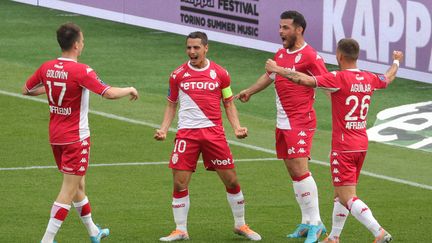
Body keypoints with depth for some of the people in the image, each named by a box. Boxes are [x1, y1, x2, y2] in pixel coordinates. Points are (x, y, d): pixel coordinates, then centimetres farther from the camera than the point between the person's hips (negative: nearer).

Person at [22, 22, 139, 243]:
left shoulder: (47, 68, -1)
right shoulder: (81, 71, -20)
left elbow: (26, 90, 13)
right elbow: (109, 93, -26)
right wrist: (130, 90, -7)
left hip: (55, 136, 8)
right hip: (76, 138, -8)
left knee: (78, 185, 21)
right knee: (69, 191, -4)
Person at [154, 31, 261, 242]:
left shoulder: (220, 74, 2)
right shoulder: (178, 75, 3)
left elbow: (229, 104, 11)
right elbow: (171, 105, 13)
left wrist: (237, 127, -4)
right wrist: (163, 129, -1)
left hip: (214, 133, 0)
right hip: (187, 133, 0)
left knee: (231, 180, 3)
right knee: (180, 183, -5)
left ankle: (240, 225, 20)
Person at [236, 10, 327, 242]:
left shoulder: (309, 56, -12)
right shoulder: (280, 54, 14)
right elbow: (269, 76, 33)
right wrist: (249, 91, 39)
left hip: (300, 122, -8)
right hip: (282, 122, 8)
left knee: (300, 168, -15)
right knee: (293, 171, 9)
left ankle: (315, 223, -11)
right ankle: (307, 223, 16)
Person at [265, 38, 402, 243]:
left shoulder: (339, 78, -16)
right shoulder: (369, 79, 6)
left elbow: (307, 80, -24)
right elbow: (388, 78, 29)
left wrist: (278, 70, -13)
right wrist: (396, 62, 51)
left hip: (343, 147, -8)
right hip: (362, 145, 8)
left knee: (348, 197, -9)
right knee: (341, 193, 19)